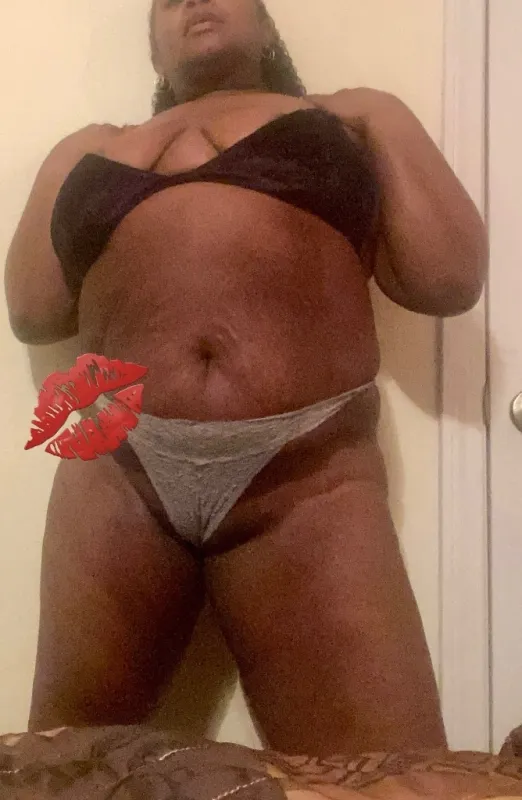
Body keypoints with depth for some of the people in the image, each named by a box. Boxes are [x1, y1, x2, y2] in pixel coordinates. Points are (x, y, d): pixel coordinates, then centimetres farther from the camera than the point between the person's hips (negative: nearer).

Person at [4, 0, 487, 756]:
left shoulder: (348, 120, 18)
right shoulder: (92, 149, 23)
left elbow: (449, 278, 6)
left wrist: (385, 124, 8)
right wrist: (83, 158, 14)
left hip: (308, 479, -2)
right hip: (118, 473, 3)